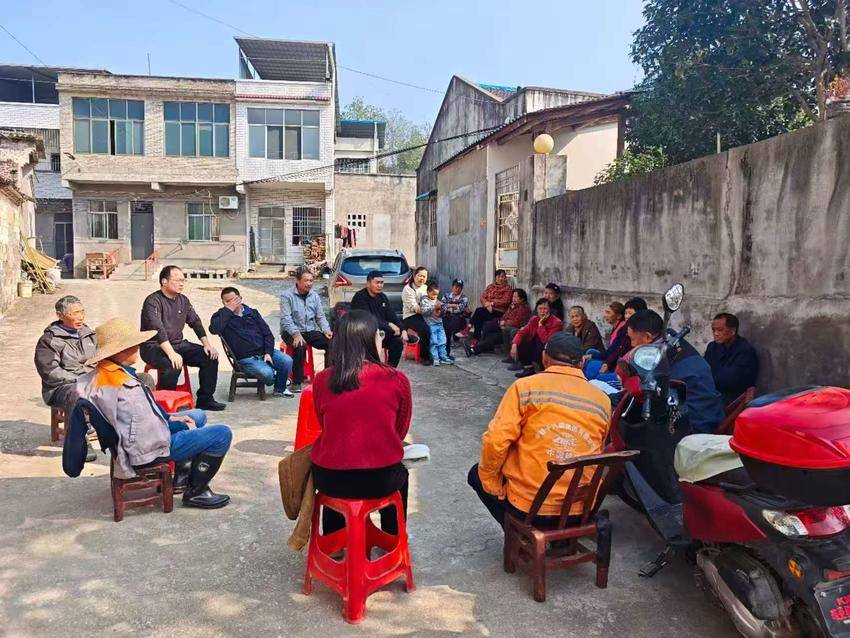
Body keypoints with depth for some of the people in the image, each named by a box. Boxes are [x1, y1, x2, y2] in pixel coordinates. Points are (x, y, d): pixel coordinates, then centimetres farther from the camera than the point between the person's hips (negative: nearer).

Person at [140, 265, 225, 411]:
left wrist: (207, 344, -3)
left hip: (178, 344, 7)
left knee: (210, 357, -10)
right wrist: (171, 353, -36)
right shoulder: (153, 301, -13)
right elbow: (158, 329, -25)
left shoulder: (183, 300, 11)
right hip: (153, 347, -7)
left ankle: (205, 400, -1)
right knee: (173, 365, -36)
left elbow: (196, 322, 12)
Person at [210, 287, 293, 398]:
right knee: (266, 373, -30)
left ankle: (280, 389, 6)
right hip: (246, 358, -4)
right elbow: (214, 329, -18)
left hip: (264, 351, 4)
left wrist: (268, 352, -4)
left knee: (287, 361, -19)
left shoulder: (252, 313, 15)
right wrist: (229, 310, -13)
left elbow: (267, 333, 11)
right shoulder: (222, 316, 6)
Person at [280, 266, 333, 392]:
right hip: (291, 331, -5)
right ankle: (296, 383, -23)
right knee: (300, 346, -36)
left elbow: (320, 316, 10)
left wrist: (326, 330, -9)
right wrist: (296, 334, -28)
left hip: (310, 331, 5)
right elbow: (286, 319, -14)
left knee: (331, 343, -19)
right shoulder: (287, 295, -6)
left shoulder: (315, 296, 11)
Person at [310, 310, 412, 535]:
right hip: (381, 481, -1)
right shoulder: (397, 380, -10)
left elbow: (325, 426, 9)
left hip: (329, 481, 2)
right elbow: (401, 431, 5)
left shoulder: (322, 380, -6)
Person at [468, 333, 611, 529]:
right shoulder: (603, 400, 2)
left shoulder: (525, 387, -9)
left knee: (477, 473, 23)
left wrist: (488, 478, 2)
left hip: (530, 505, -5)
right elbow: (596, 458, 13)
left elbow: (495, 442, -15)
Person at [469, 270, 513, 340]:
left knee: (479, 311, -29)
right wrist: (487, 304, -11)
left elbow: (505, 301, -9)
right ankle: (477, 338, -28)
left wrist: (492, 303, -13)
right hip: (487, 309, 5)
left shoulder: (508, 288, 4)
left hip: (499, 311, -5)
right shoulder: (490, 286, 19)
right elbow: (482, 297, 9)